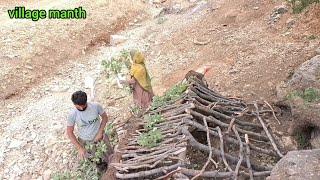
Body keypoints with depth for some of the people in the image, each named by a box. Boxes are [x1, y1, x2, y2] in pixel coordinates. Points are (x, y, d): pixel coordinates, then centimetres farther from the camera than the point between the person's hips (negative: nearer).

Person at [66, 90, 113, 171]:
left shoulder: (96, 106, -21)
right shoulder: (72, 114, -22)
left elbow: (105, 117, -4)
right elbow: (69, 132, -13)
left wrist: (100, 133, -15)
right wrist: (79, 148, -19)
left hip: (99, 136, 0)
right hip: (85, 141, 0)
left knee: (111, 156, 0)